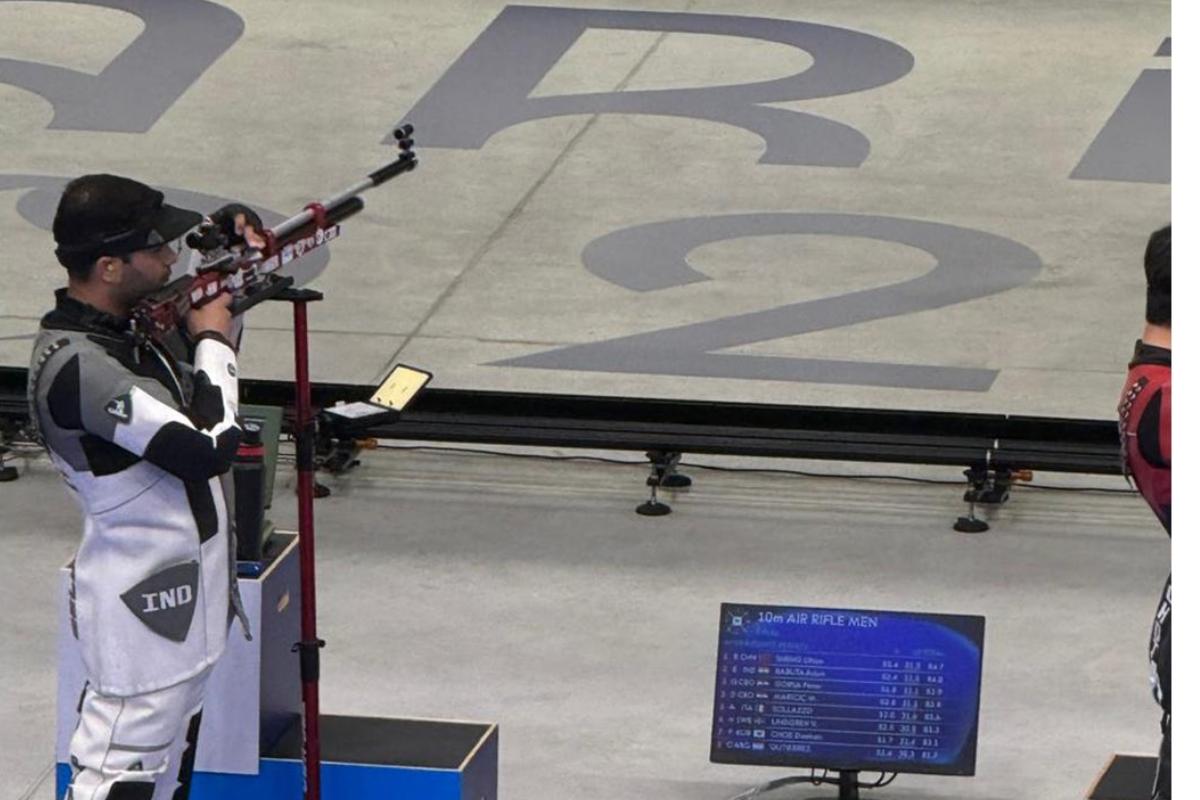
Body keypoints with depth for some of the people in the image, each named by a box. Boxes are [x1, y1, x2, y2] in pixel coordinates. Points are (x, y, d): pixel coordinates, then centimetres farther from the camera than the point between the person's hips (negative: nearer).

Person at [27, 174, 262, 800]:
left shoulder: (127, 325, 4)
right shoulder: (77, 366, -25)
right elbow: (209, 449, -28)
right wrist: (212, 340, -12)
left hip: (181, 597, 10)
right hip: (142, 607, -10)